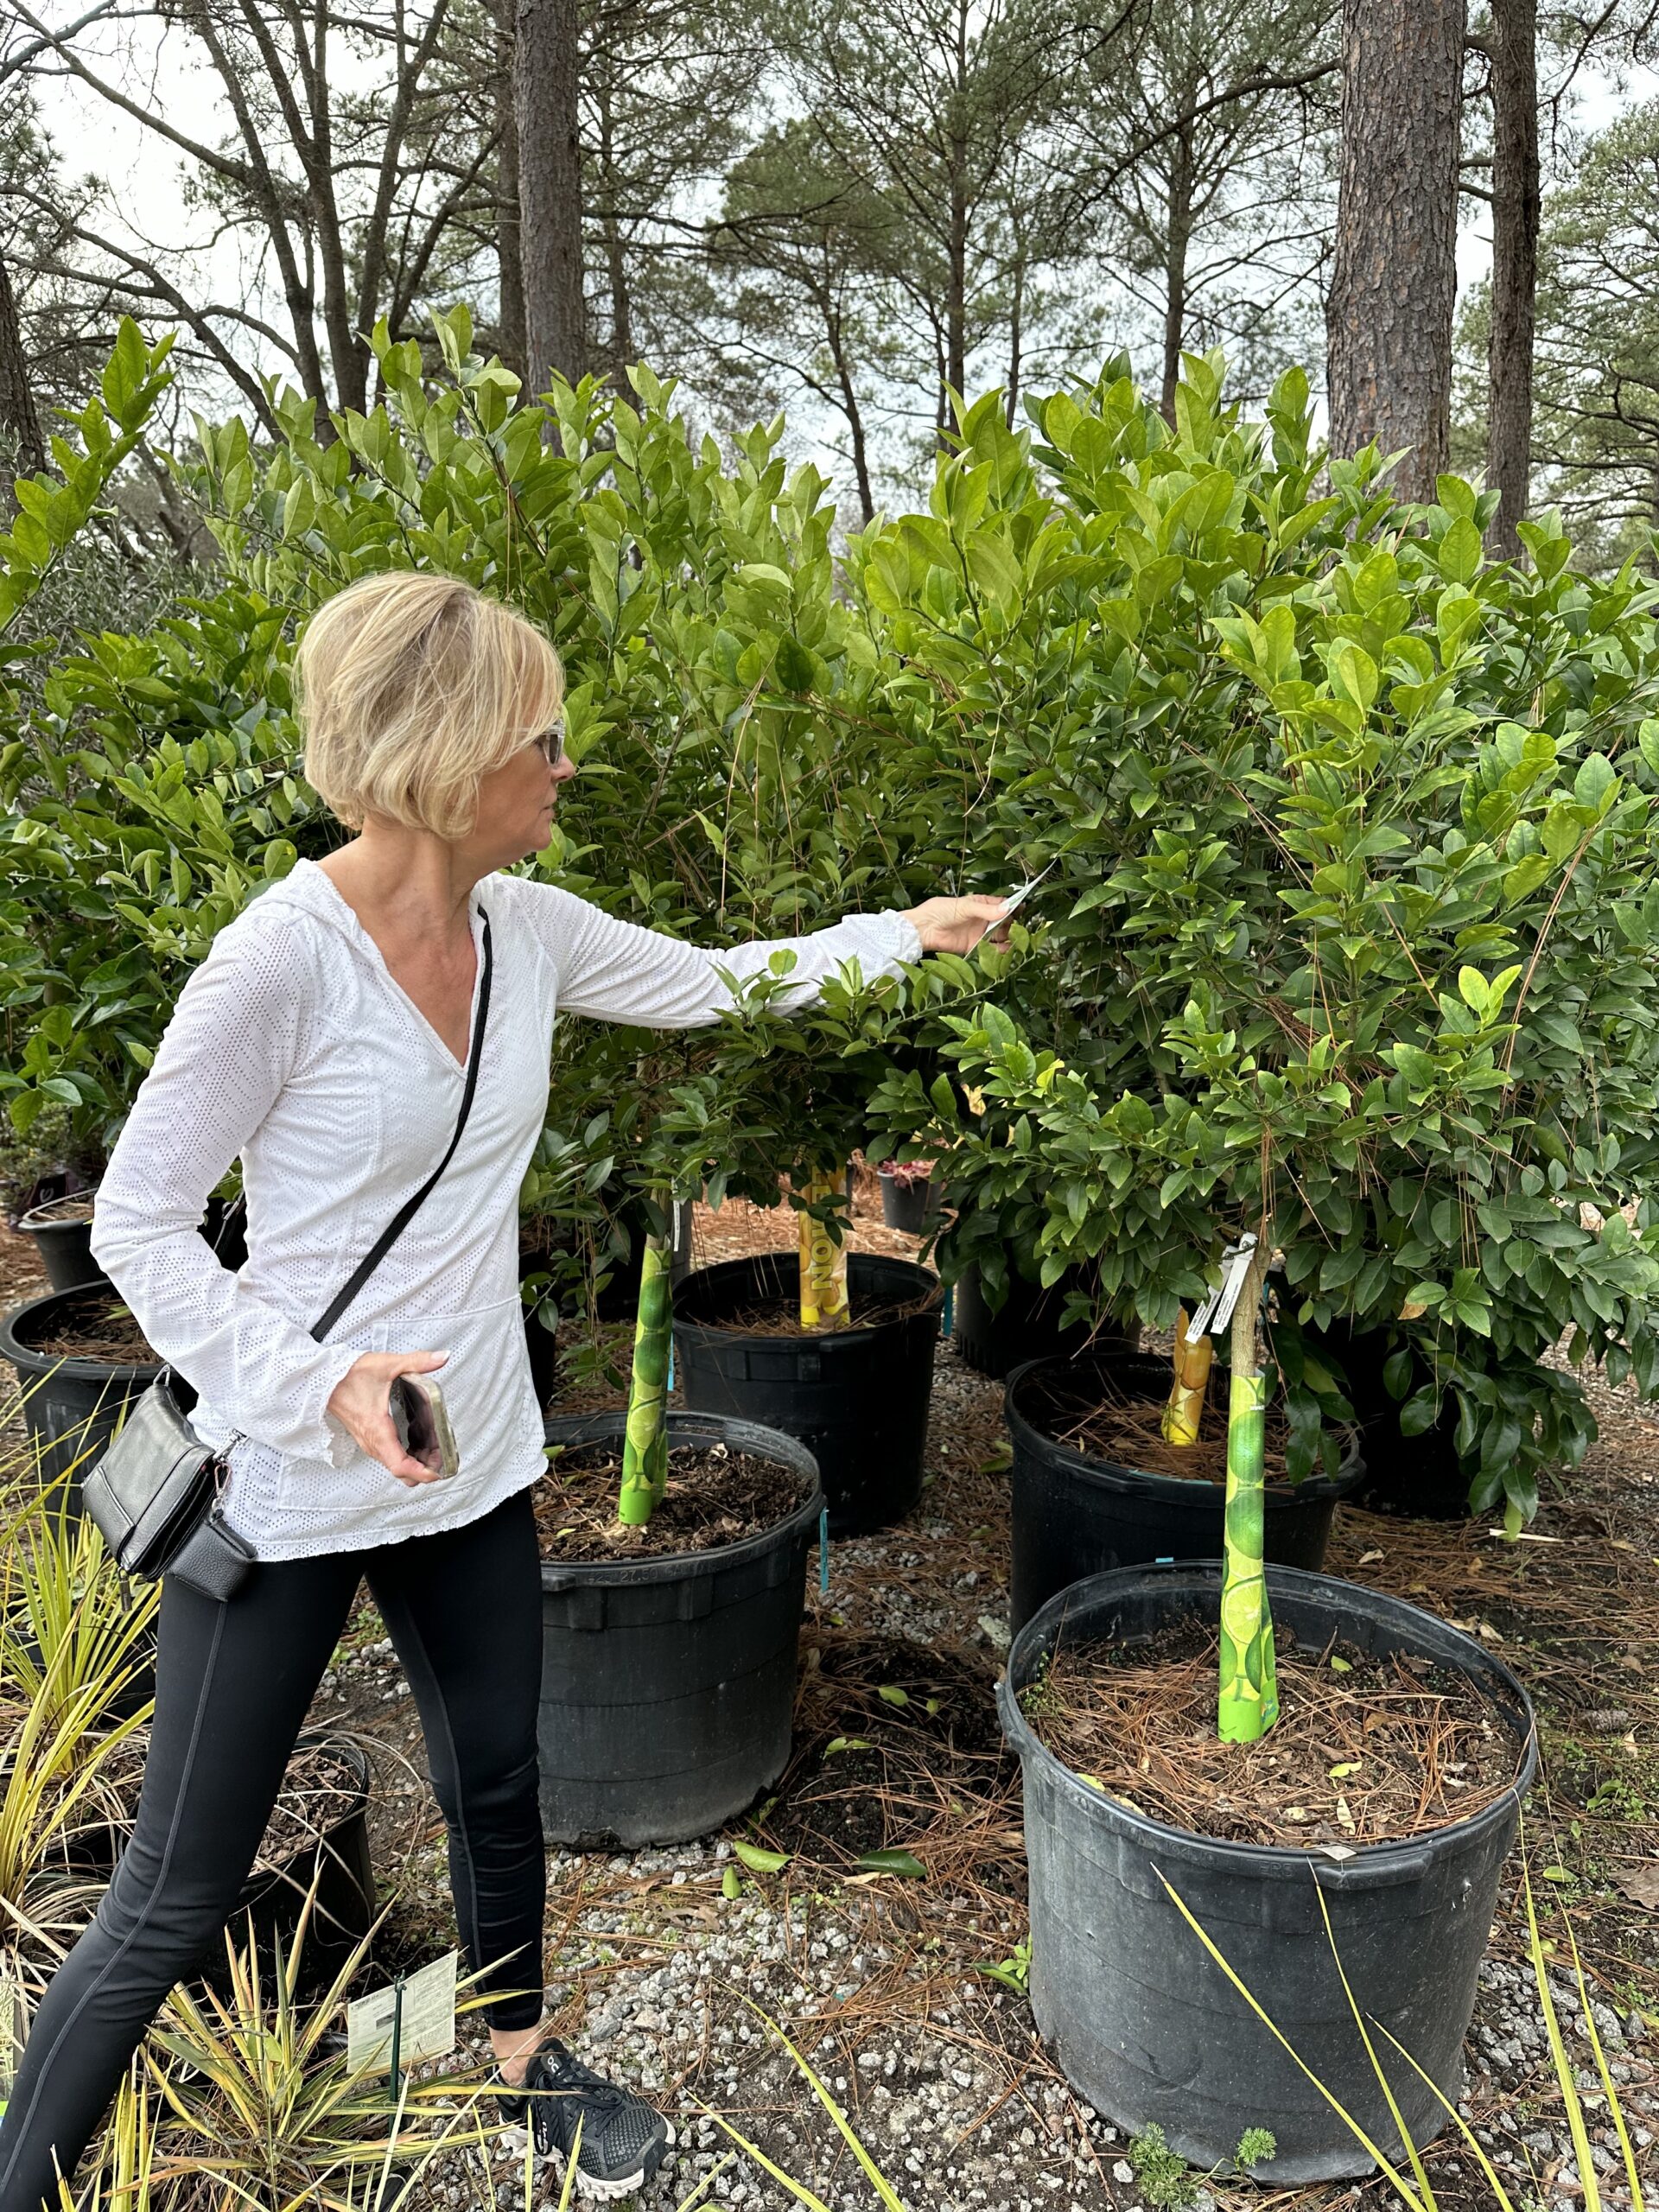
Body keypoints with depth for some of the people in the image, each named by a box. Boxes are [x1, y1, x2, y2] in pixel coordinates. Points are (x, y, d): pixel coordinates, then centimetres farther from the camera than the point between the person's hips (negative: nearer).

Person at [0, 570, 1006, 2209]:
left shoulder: (523, 928, -2)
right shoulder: (284, 956, -22)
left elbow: (707, 981, 14)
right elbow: (138, 1222, -15)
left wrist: (903, 934, 15)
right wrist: (315, 1388, -26)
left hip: (471, 1463, 7)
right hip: (287, 1490, -6)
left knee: (499, 1785, 23)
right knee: (174, 1901, 7)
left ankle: (522, 2057, 49)